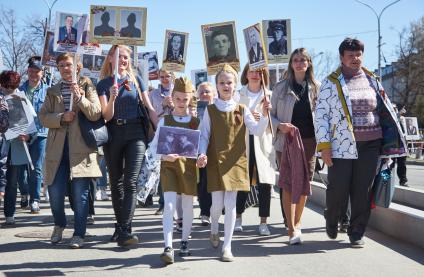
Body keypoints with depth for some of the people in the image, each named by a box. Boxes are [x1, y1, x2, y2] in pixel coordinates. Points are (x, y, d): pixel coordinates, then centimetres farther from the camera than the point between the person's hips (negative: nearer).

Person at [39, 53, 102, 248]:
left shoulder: (87, 87, 7)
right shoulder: (52, 91, 17)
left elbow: (96, 114, -4)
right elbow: (43, 117, 8)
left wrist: (80, 97, -17)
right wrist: (62, 118, -10)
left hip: (81, 145, -3)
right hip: (57, 146, 3)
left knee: (80, 192, -3)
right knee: (55, 191, 1)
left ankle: (79, 234, 7)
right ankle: (59, 224, 28)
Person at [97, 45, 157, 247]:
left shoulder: (136, 80, 9)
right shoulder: (103, 84, 6)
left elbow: (149, 108, 10)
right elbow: (106, 116, -2)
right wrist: (112, 98, -21)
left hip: (135, 133, -1)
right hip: (113, 134, 1)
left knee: (130, 182, -13)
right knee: (116, 182, 9)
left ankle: (125, 230, -17)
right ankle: (120, 225, 22)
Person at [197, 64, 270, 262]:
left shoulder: (242, 110, 4)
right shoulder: (210, 110, 3)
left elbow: (257, 130, -3)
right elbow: (204, 136, 3)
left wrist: (264, 115, -21)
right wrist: (202, 154, -13)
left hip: (236, 161, 0)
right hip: (215, 160, 0)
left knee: (230, 204, -2)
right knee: (217, 204, -1)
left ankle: (227, 247, 7)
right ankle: (214, 229, 34)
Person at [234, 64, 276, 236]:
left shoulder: (270, 96, 11)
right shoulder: (238, 95, 12)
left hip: (263, 143, 0)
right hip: (243, 142, 0)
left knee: (265, 183, -2)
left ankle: (263, 222, 6)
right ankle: (238, 217, 16)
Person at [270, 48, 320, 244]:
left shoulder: (316, 88, 6)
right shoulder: (281, 87, 3)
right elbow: (271, 114, 4)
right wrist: (280, 126, -15)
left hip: (309, 141, 2)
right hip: (286, 140, -2)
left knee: (304, 184, 7)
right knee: (288, 184, -5)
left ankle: (297, 223, 24)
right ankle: (292, 230, -2)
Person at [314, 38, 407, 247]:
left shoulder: (372, 80, 11)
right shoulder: (331, 83, 1)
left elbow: (385, 110, 16)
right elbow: (320, 115, -2)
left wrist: (391, 142, 9)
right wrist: (324, 145, -9)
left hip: (370, 145, 3)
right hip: (342, 145, -3)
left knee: (363, 190, 4)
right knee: (338, 188, -1)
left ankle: (356, 233, 18)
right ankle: (331, 221, 30)